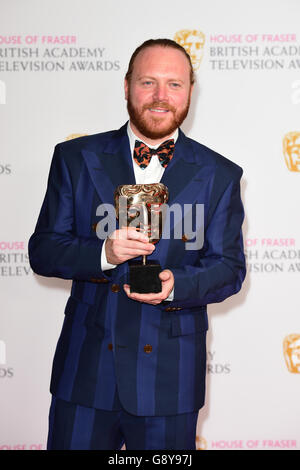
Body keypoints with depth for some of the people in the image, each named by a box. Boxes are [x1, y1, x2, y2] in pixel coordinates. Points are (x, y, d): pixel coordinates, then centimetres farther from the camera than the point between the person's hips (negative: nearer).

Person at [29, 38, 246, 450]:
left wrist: (177, 284, -19)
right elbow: (42, 251, 0)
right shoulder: (76, 158, 2)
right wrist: (103, 253, -19)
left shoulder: (219, 175, 2)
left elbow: (229, 268, 2)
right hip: (85, 371, 0)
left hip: (170, 377, 0)